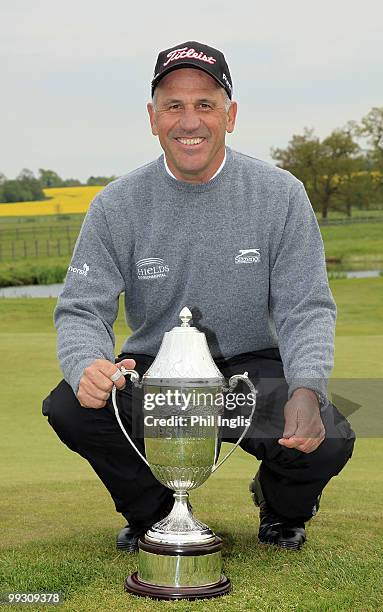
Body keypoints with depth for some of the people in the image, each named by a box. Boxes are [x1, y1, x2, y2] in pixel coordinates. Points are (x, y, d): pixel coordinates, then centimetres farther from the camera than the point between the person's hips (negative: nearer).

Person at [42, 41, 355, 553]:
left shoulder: (281, 195, -6)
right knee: (70, 408, -27)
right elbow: (82, 309, -8)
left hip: (254, 367, -1)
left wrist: (306, 390, -30)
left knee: (327, 439, -29)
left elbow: (306, 310, -9)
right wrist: (86, 367, -34)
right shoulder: (118, 205, -5)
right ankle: (152, 511, 5)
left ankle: (283, 509, 12)